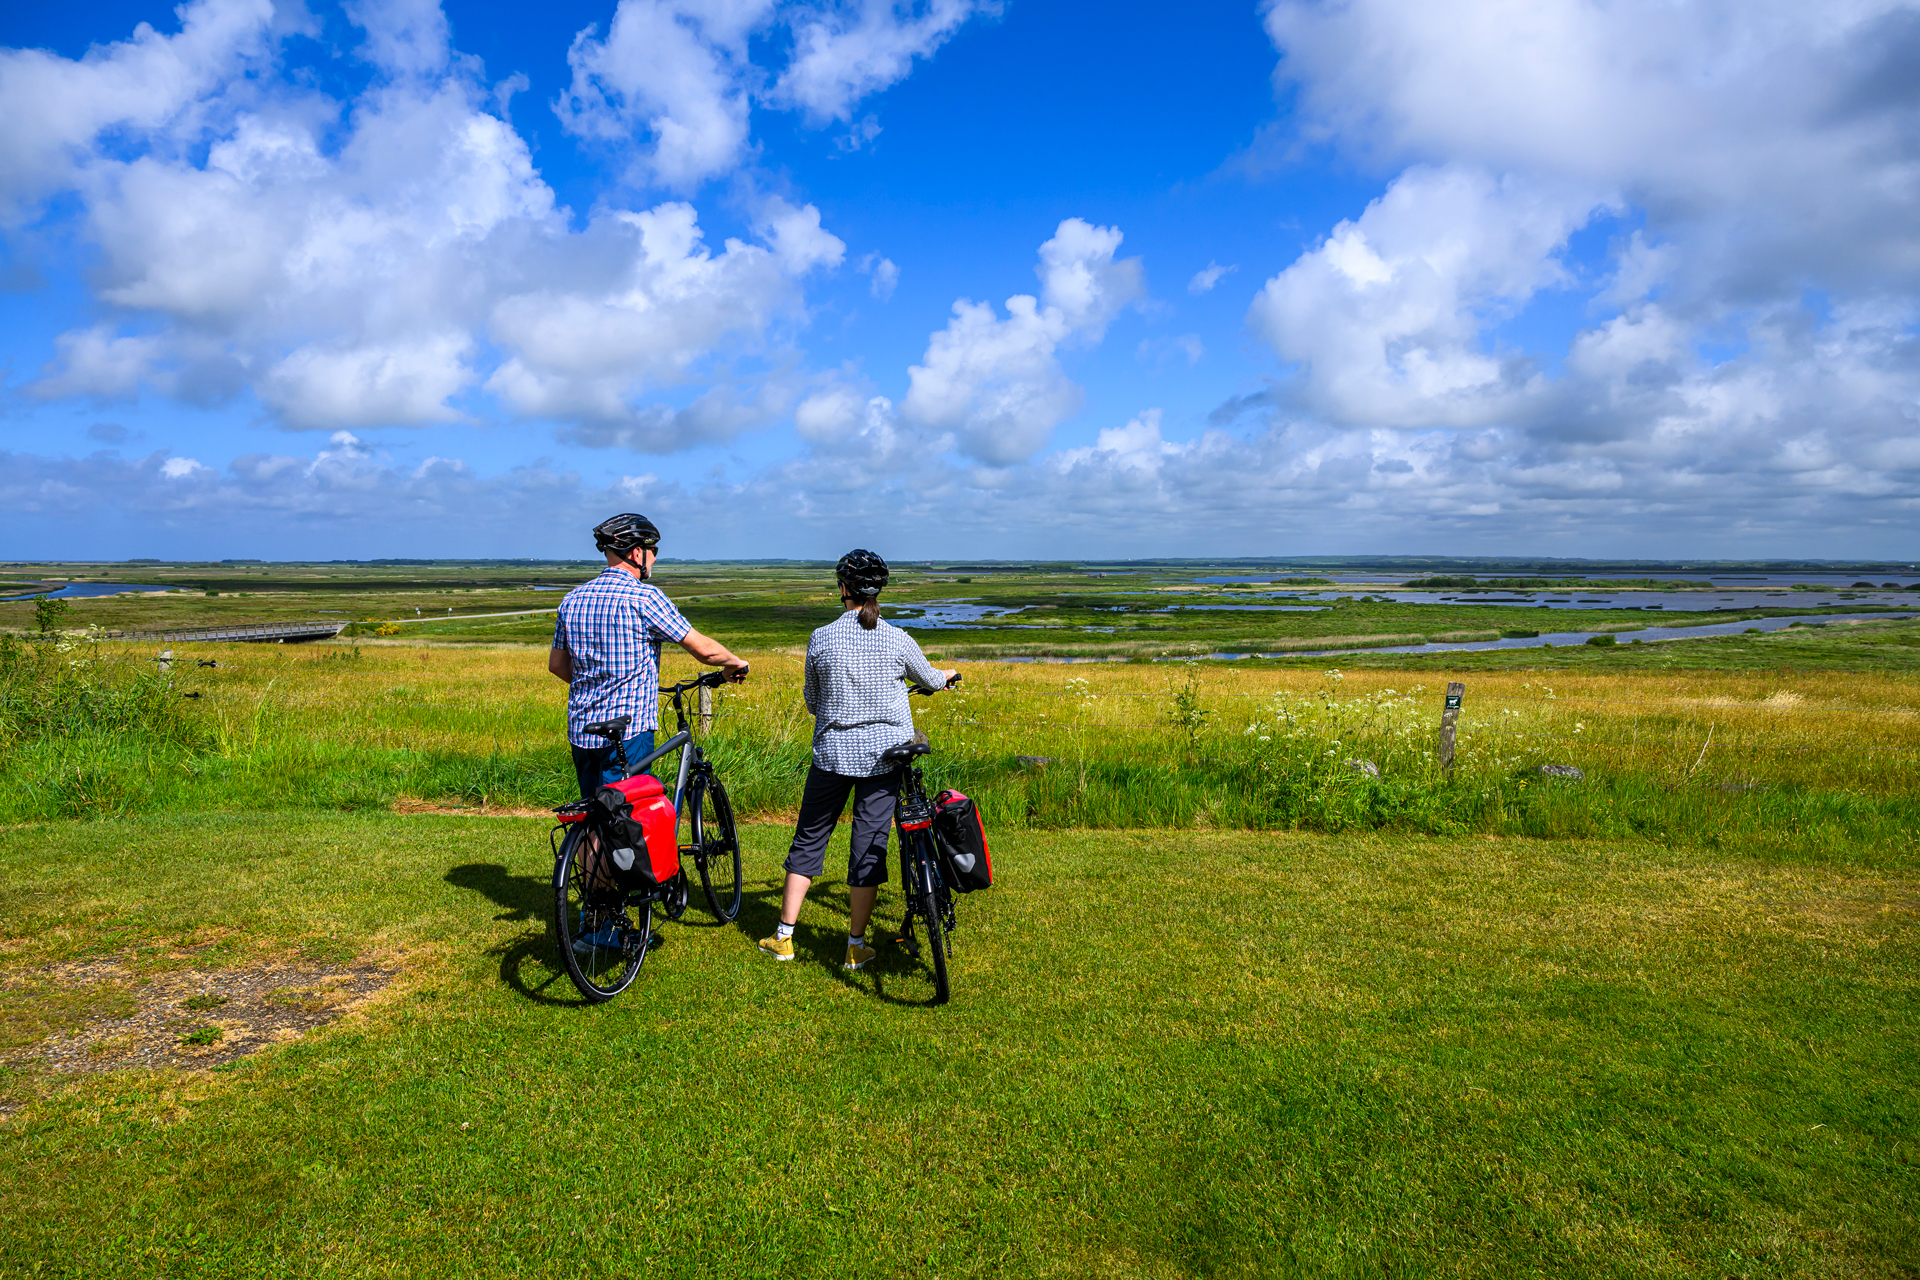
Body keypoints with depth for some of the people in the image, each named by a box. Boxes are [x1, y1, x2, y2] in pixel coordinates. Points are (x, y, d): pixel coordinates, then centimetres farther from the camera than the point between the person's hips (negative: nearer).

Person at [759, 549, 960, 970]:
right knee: (870, 845, 6)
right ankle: (856, 946, 12)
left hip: (833, 752, 0)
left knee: (809, 840, 13)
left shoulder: (821, 639, -5)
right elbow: (929, 678, 15)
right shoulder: (897, 640, -5)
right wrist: (947, 676, 39)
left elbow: (812, 700, 7)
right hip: (885, 754, 0)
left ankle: (783, 936, 20)